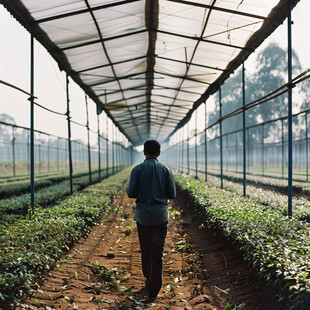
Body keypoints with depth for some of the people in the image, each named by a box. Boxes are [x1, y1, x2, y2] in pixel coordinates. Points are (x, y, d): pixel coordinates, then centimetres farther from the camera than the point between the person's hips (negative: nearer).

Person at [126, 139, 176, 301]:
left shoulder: (138, 169, -6)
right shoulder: (165, 170, -2)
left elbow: (131, 193, -8)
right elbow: (172, 194, 0)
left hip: (143, 215, 0)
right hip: (161, 215, 0)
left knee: (145, 250, 17)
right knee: (157, 252, 1)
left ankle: (149, 280, 33)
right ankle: (154, 290, 0)